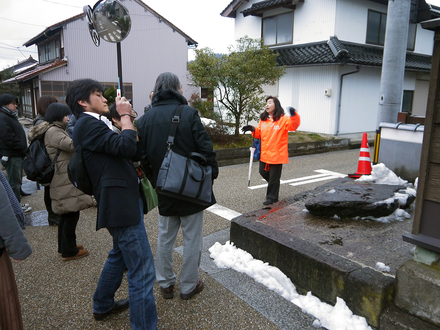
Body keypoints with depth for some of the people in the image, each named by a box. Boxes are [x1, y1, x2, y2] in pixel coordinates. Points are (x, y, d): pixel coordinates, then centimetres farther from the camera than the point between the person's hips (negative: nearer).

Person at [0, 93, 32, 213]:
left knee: (17, 180, 18)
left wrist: (24, 149, 10)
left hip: (17, 154, 10)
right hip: (11, 155, -10)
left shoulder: (10, 116, 17)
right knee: (14, 181, -1)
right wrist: (23, 148, -16)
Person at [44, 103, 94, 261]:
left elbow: (69, 148, 22)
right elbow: (72, 145, -26)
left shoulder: (58, 130, 20)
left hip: (67, 180, 11)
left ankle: (65, 246, 29)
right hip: (65, 181, -11)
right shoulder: (53, 131, -13)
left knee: (67, 215, 17)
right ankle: (69, 251, 7)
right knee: (71, 215, -4)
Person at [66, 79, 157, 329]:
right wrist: (125, 115, -12)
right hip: (121, 203, -11)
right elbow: (126, 146, -25)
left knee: (120, 255, 28)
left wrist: (126, 118, 8)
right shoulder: (87, 124, -13)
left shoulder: (95, 123, 19)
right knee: (142, 271, -8)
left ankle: (103, 306, 47)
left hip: (124, 201, 11)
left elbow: (124, 150, 18)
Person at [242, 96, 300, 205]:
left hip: (277, 154, -6)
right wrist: (253, 129, -2)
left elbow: (293, 125, -26)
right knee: (263, 172, 19)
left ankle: (272, 197, 21)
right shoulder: (263, 119, 8)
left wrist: (293, 115, -43)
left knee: (274, 177, 4)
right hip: (264, 153, 6)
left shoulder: (283, 119, -10)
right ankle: (274, 185, 45)